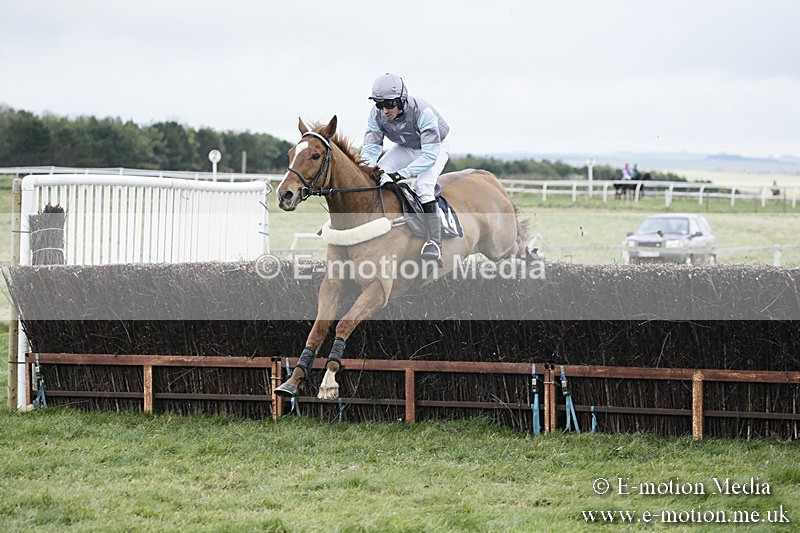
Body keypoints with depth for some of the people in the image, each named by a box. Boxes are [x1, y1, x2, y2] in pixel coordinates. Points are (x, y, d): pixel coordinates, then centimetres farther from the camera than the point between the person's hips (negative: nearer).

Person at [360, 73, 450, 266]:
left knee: (422, 185, -30)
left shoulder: (422, 112, -39)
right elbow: (371, 147, -18)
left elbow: (430, 154, -41)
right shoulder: (377, 115, -22)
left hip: (435, 147, -6)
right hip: (405, 148, 6)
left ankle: (435, 243, -33)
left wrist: (399, 174, -51)